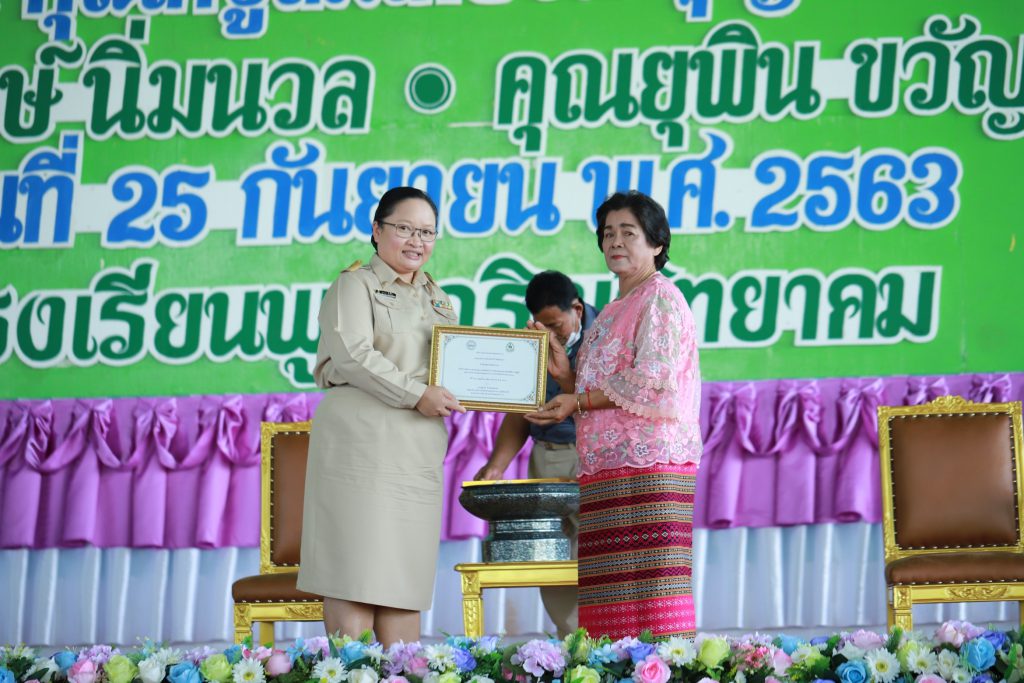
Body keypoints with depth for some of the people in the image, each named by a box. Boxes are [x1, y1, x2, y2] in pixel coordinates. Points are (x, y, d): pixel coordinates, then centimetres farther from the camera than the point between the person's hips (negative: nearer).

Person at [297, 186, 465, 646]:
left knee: (405, 573, 3)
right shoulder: (355, 285, 3)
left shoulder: (436, 298, 24)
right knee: (356, 570, -9)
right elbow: (354, 355, -11)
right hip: (362, 441, -6)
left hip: (419, 449, 6)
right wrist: (416, 395, -15)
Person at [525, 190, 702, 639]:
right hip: (605, 470, 9)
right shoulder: (612, 313, 25)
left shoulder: (660, 298, -1)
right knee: (611, 616, 1)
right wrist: (565, 372, 10)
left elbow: (652, 379, -13)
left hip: (649, 467, -9)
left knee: (650, 602, -14)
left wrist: (579, 401, -8)